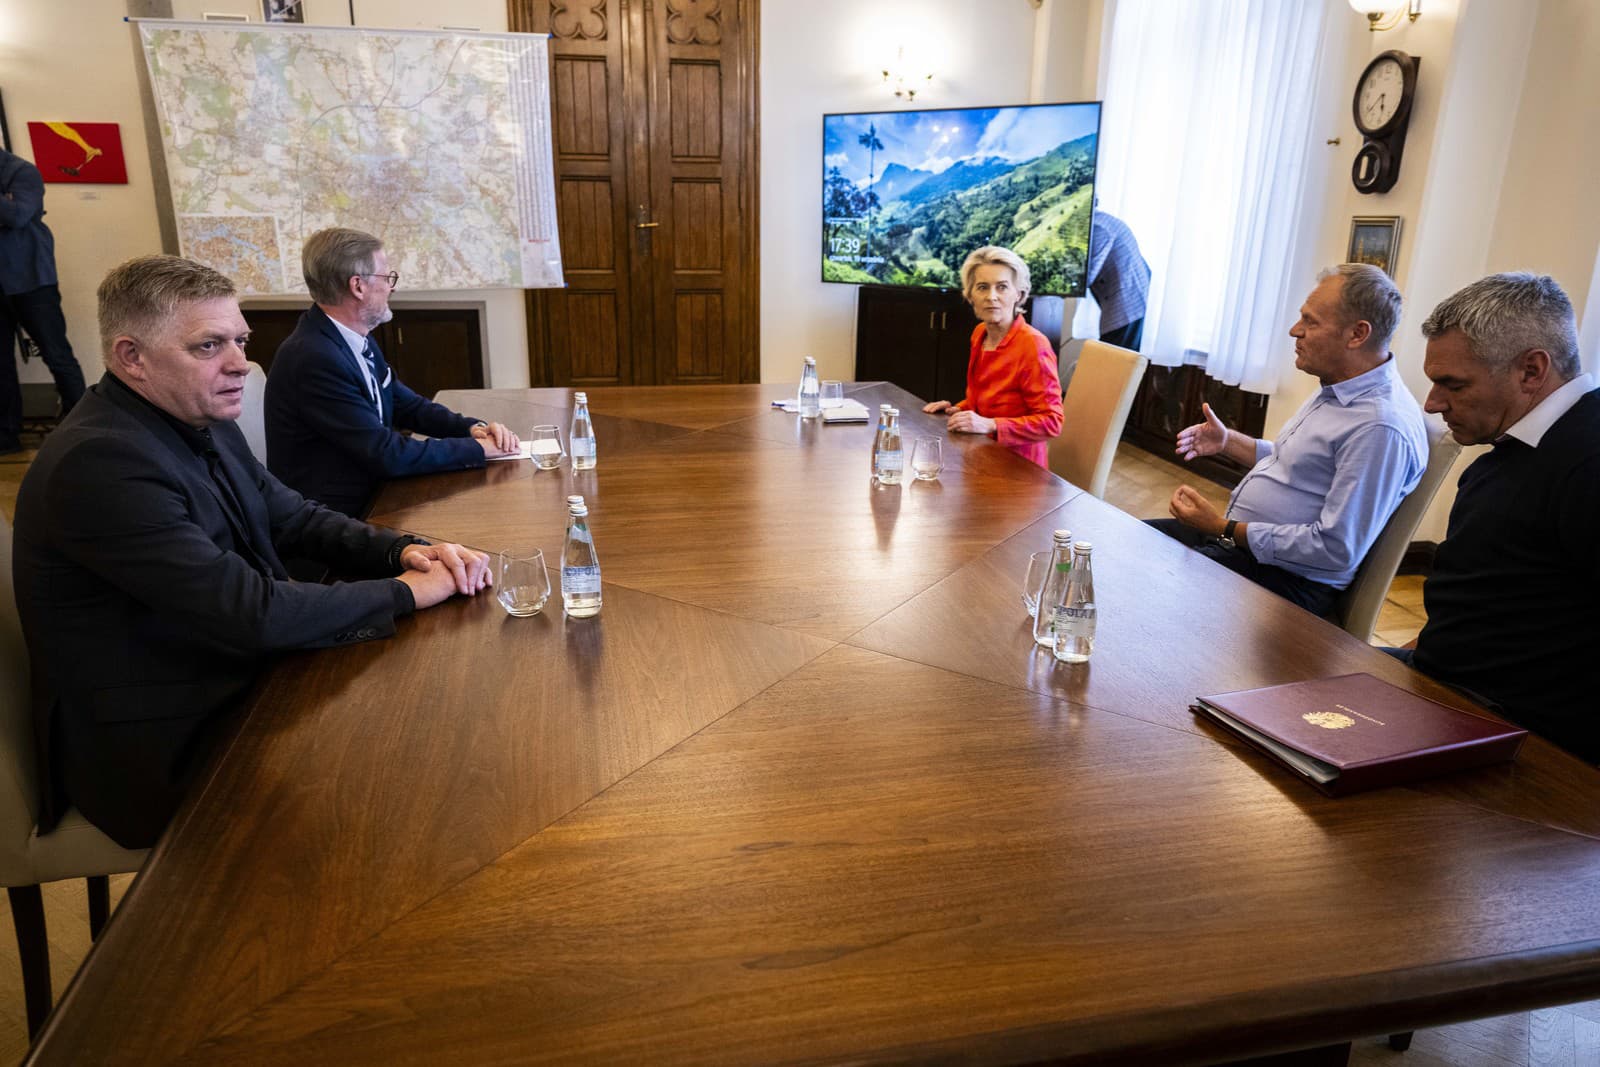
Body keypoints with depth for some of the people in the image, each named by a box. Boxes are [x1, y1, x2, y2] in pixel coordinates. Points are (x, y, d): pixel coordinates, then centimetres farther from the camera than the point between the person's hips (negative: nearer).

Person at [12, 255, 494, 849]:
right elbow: (254, 613, -29)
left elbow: (296, 518, 12)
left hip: (235, 682, 8)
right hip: (160, 757, -8)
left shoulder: (203, 424, 2)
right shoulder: (97, 462, -25)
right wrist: (405, 591, -18)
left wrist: (403, 551, -7)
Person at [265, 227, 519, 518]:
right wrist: (477, 448, -15)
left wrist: (473, 428, -1)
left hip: (368, 499, 8)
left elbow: (407, 405, 16)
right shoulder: (314, 358, -22)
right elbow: (387, 454, -22)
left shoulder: (358, 341, 6)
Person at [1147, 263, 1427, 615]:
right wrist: (1228, 441, 13)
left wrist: (1226, 529, -22)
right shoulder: (1338, 390, 9)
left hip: (1286, 577, -10)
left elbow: (1336, 550, -27)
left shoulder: (1381, 427, -24)